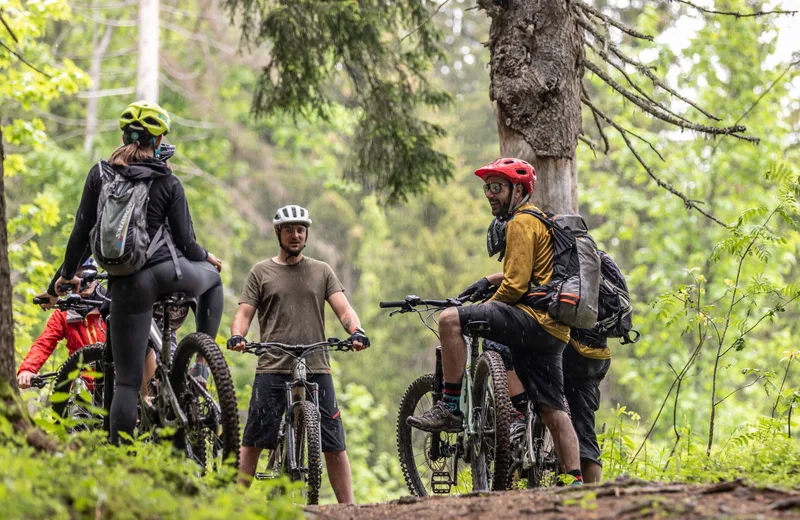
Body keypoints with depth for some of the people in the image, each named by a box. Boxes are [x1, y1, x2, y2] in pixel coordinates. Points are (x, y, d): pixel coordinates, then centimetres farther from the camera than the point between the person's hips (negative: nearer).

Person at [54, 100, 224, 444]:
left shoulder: (100, 175, 3)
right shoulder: (167, 182, 1)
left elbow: (82, 231, 3)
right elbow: (185, 242, 2)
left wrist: (67, 274, 18)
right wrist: (206, 258, 24)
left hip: (128, 284, 1)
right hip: (170, 271, -1)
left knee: (127, 381, 4)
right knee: (212, 277, 36)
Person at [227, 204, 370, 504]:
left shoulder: (321, 271, 14)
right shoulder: (261, 272, 11)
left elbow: (343, 309, 5)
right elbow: (244, 312, 5)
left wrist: (356, 331, -17)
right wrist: (237, 336, -17)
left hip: (316, 368, 1)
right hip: (272, 368, -1)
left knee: (334, 445, -1)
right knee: (253, 442, -3)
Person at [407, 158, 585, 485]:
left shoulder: (522, 222, -6)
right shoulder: (539, 220, 26)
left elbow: (516, 285, -14)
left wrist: (484, 310, -2)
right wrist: (488, 281, 33)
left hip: (532, 319, -11)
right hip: (552, 331, 11)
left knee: (451, 319, -21)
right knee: (552, 410, 9)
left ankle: (451, 408, -21)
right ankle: (576, 483, 6)